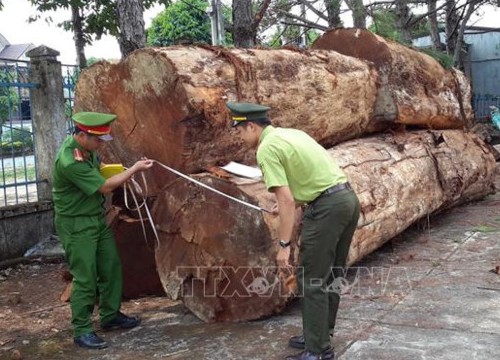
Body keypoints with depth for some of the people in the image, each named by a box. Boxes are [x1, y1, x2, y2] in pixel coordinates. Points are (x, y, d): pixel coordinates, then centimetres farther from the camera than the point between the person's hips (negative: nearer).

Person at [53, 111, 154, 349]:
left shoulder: (85, 146, -2)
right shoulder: (70, 161, -29)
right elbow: (105, 187, -22)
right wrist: (135, 169, -14)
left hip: (97, 218, 9)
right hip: (76, 225, -9)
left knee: (111, 267, 13)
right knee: (85, 278, -3)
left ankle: (110, 316, 29)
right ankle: (82, 331, 11)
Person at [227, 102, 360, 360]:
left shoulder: (267, 149, -9)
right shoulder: (292, 134, 18)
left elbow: (287, 200, -16)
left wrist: (284, 245, -12)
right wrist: (289, 206, 30)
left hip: (328, 208, -9)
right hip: (348, 199, 10)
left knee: (311, 278, -1)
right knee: (329, 275, 17)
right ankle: (319, 336, 29)